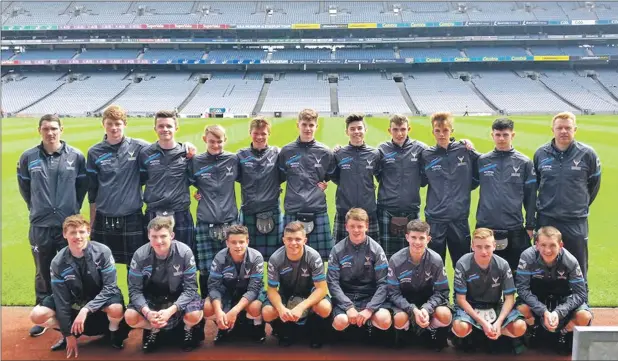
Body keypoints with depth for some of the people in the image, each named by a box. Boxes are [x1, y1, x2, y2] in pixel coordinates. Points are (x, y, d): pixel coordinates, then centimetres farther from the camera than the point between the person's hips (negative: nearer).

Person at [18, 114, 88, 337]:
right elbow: (24, 187, 14)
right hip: (40, 226, 1)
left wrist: (73, 207, 9)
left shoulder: (76, 156, -3)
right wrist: (35, 207, 14)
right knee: (43, 274, 12)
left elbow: (83, 185, 8)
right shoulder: (28, 157, 0)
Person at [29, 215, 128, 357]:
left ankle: (113, 331, 1)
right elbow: (61, 299, -13)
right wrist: (68, 334, -12)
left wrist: (86, 310, -33)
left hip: (101, 298, -2)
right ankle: (74, 330, 8)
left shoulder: (102, 252, -22)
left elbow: (109, 287, -22)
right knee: (37, 315, -18)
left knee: (116, 309, -37)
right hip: (74, 301, 3)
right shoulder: (58, 262, -17)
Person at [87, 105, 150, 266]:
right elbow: (92, 190, 9)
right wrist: (92, 221, 12)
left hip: (132, 218, -1)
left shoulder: (139, 147, -3)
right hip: (103, 220, 2)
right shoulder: (95, 153, 3)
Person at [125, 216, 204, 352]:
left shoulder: (185, 253, -22)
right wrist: (147, 312, -32)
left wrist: (170, 310, -34)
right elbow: (135, 289, -14)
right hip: (151, 298, 2)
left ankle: (188, 330, 8)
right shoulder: (140, 255, -17)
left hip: (179, 297, -2)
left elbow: (190, 288, -19)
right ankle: (153, 329, 11)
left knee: (194, 315, -31)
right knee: (130, 317, -23)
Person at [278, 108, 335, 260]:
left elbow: (331, 176, 20)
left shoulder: (325, 153, 5)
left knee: (319, 256, 3)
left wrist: (324, 184, 5)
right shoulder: (286, 151, 4)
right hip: (292, 212, 0)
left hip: (318, 212, 0)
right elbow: (279, 178, 12)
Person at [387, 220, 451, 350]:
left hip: (428, 300, 1)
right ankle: (406, 335, 4)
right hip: (404, 301, -1)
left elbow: (441, 292, -11)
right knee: (400, 319, -34)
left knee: (445, 315, -30)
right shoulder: (396, 260, -17)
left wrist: (427, 308, -30)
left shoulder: (436, 260, -14)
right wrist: (413, 310, -30)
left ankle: (430, 334, 5)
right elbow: (393, 293, -14)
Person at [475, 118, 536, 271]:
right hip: (485, 228, 1)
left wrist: (530, 226, 2)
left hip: (515, 230, -1)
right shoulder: (482, 161, 4)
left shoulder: (524, 163, 3)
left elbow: (530, 197, 4)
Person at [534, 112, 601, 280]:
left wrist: (581, 206, 14)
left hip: (576, 222, -1)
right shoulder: (541, 153, 0)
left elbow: (594, 184, 8)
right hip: (546, 220, 2)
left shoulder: (587, 154, -5)